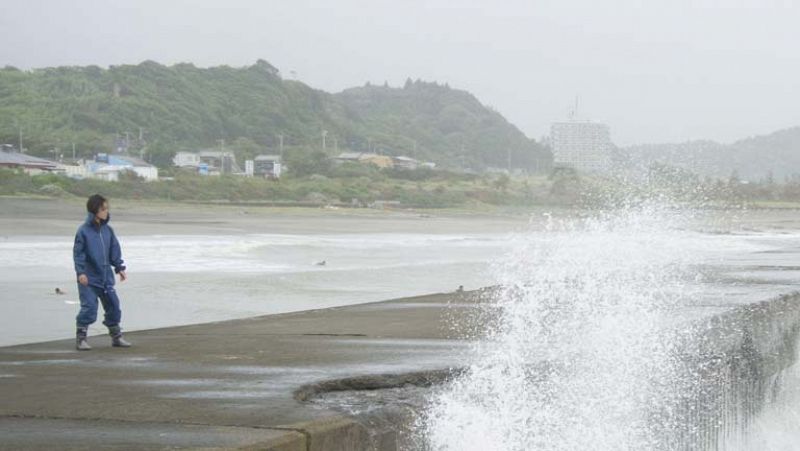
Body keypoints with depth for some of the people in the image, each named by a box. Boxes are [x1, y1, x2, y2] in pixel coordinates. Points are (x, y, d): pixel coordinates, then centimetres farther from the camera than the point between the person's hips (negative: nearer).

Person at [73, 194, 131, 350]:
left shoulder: (108, 230, 8)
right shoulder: (84, 231, -10)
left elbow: (115, 251, 14)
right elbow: (78, 253, -11)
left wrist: (120, 268, 10)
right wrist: (81, 272, -18)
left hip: (106, 277, 6)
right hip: (89, 279, -6)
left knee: (113, 305, 9)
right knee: (89, 307, -10)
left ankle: (116, 337, 21)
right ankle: (81, 339, 1)